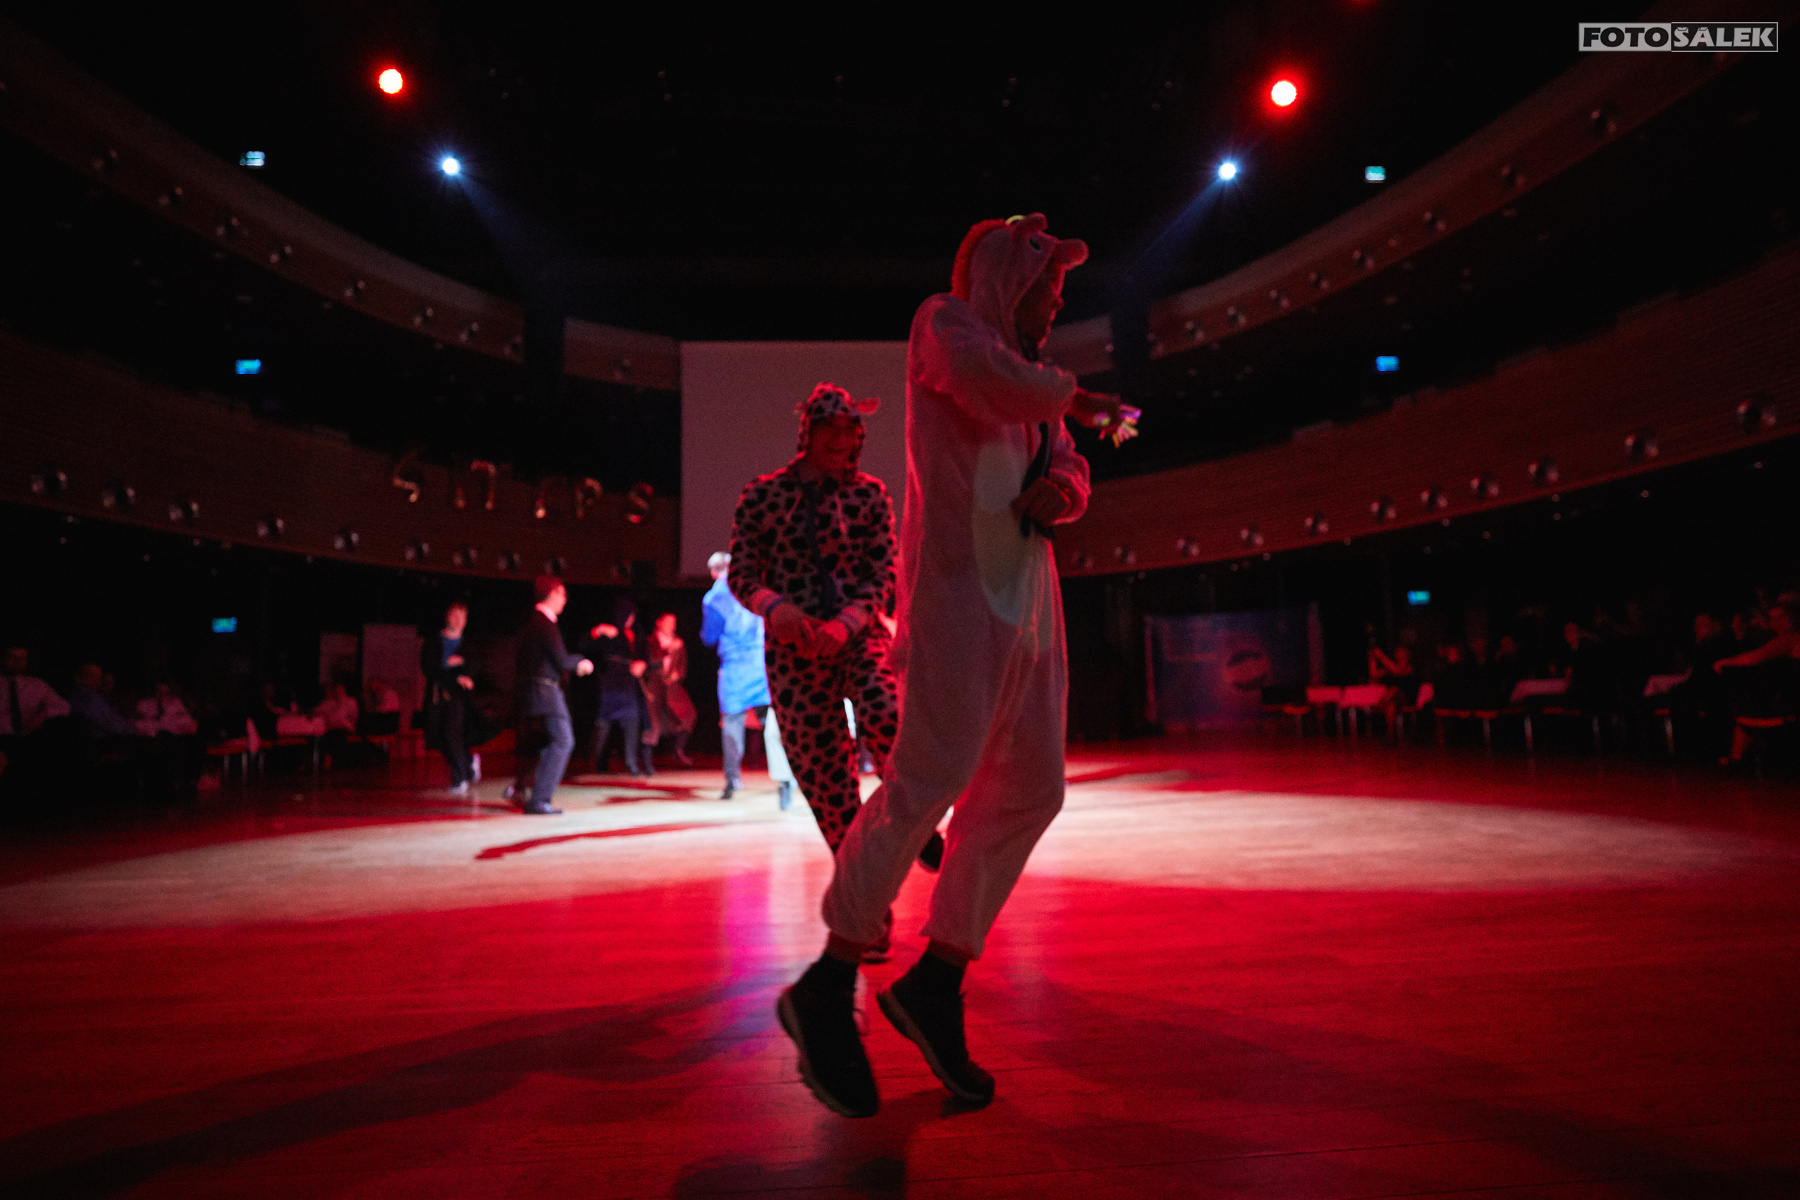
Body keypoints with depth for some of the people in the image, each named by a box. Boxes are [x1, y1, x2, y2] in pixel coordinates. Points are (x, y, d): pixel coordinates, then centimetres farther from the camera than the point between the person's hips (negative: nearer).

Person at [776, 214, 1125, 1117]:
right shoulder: (946, 320, 4)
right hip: (960, 579, -9)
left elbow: (1068, 467, 23)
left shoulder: (1028, 369, 27)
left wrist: (1061, 491, -1)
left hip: (1029, 594, 9)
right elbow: (996, 384, -18)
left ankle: (936, 983, 13)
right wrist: (1073, 396, 0)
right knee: (931, 774, -16)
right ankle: (826, 991, -3)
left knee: (1029, 790, 4)